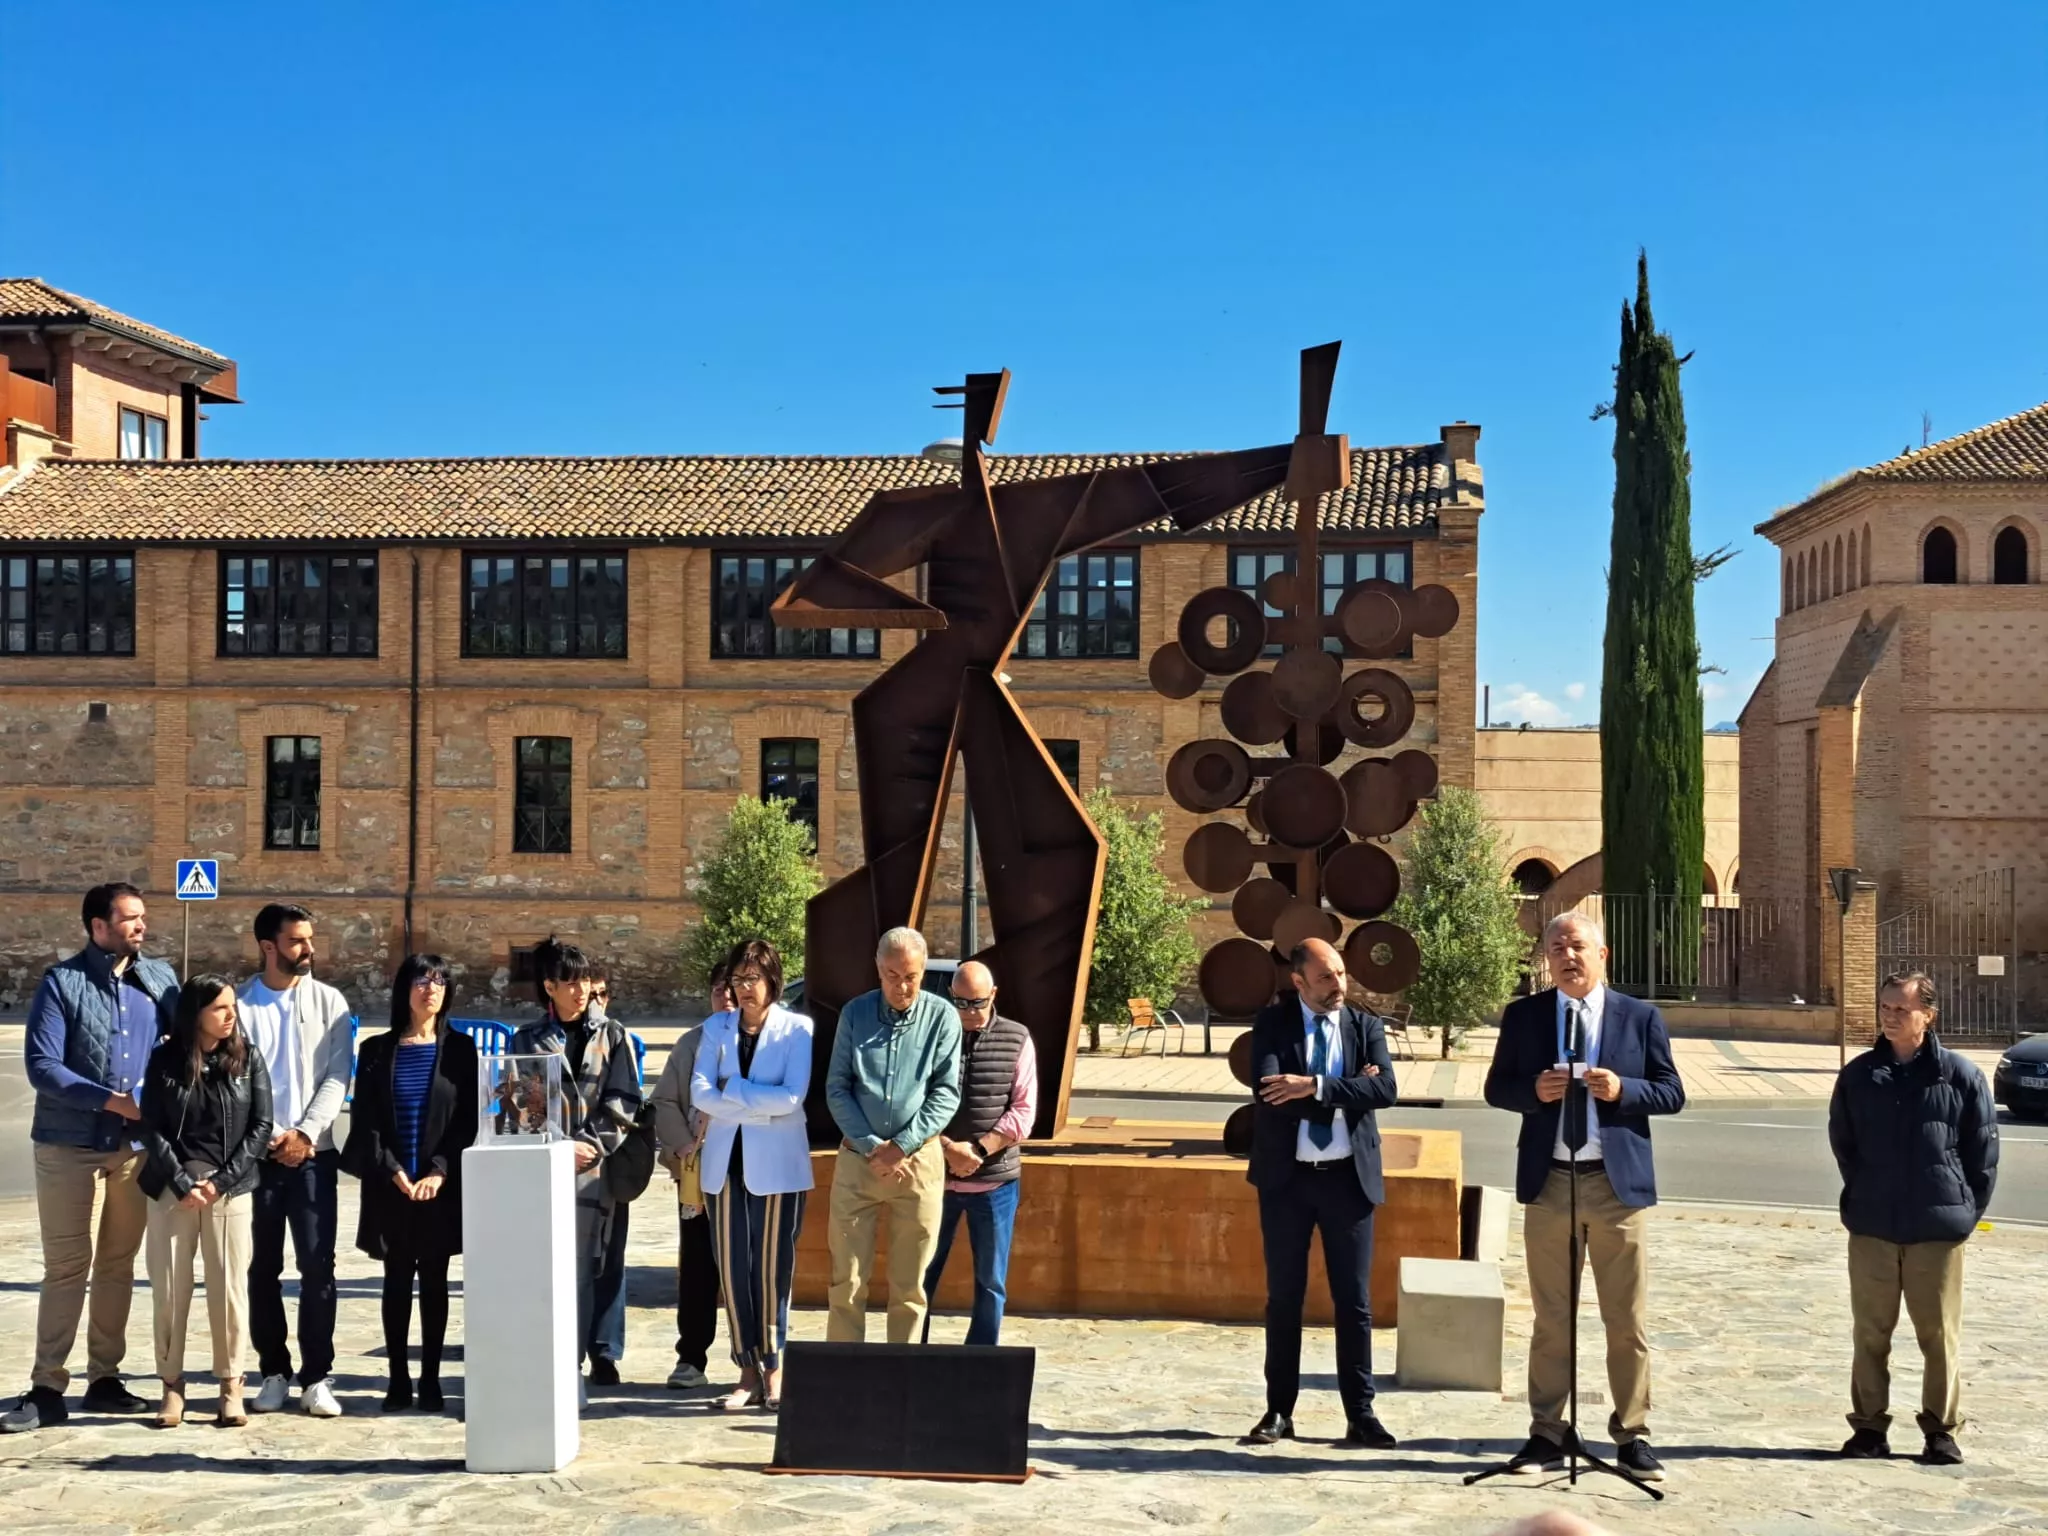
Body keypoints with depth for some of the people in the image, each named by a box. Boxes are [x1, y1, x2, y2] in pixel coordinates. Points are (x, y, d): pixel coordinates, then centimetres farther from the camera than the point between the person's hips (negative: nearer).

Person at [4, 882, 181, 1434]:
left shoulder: (159, 978, 6)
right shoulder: (61, 982, -7)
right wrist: (112, 1100, -18)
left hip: (134, 1145, 4)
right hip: (69, 1146, -4)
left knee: (118, 1265, 10)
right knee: (67, 1267, -3)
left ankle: (104, 1378, 19)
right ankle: (47, 1388, 3)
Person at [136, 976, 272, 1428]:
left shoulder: (248, 1058, 3)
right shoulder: (165, 1060, 3)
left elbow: (261, 1125, 0)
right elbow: (151, 1129, 1)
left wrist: (222, 1180, -8)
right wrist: (183, 1183, -10)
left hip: (231, 1190, 0)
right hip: (172, 1189, 1)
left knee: (229, 1288, -1)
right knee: (169, 1289, 2)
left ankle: (231, 1386, 8)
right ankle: (172, 1385, 12)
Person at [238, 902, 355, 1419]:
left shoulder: (329, 1002, 5)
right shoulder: (240, 1003, 2)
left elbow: (337, 1076, 0)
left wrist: (305, 1132, -11)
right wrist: (271, 1138, -9)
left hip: (313, 1153, 0)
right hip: (256, 1154, 0)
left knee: (318, 1266, -3)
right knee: (262, 1268, 6)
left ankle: (316, 1377, 3)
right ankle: (274, 1372, 17)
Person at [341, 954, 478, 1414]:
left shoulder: (459, 1049, 4)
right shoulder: (377, 1050, 5)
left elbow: (468, 1120, 0)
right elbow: (364, 1121, 1)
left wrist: (440, 1170, -11)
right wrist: (393, 1171, -10)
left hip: (442, 1186, 0)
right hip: (390, 1187, 0)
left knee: (434, 1282, 4)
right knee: (397, 1282, 4)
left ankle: (430, 1380, 10)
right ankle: (398, 1379, 11)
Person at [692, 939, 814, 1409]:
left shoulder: (797, 1029, -1)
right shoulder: (716, 1028, 9)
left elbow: (793, 1096, -14)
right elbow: (700, 1093, -3)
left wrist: (732, 1090, -10)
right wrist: (761, 1107, -13)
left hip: (777, 1163, -3)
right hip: (725, 1161, 4)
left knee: (773, 1268, 0)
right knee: (732, 1268, 4)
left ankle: (773, 1366, 12)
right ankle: (748, 1369, 12)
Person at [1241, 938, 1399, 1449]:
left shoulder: (1365, 1025, 2)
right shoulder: (1272, 1023, -2)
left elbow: (1386, 1089, -14)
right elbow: (1270, 1091, -18)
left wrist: (1315, 1087, -22)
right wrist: (1347, 1088, -17)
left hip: (1348, 1176, 1)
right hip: (1286, 1177, -1)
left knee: (1354, 1301, 4)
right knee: (1283, 1297, 8)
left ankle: (1361, 1414, 12)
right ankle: (1279, 1411, 18)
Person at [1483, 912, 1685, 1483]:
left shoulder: (1640, 1017, 3)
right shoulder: (1523, 1015, 5)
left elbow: (1672, 1093, 3)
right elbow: (1497, 1088, 7)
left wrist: (1623, 1089, -15)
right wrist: (1533, 1090, -14)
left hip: (1618, 1183, -1)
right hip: (1549, 1181, 1)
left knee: (1627, 1319, 4)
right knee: (1550, 1319, 8)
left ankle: (1633, 1435, 15)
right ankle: (1547, 1434, 16)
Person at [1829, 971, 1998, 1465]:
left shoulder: (1960, 1075, -5)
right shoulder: (1859, 1075, 1)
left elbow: (1983, 1149, 1)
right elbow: (1841, 1141, 12)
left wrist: (1967, 1210, 0)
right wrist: (1864, 1196, 10)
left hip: (1938, 1229, -2)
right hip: (1871, 1228, 2)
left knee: (1940, 1333, 6)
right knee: (1870, 1332, 8)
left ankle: (1942, 1429, 18)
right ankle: (1869, 1426, 18)